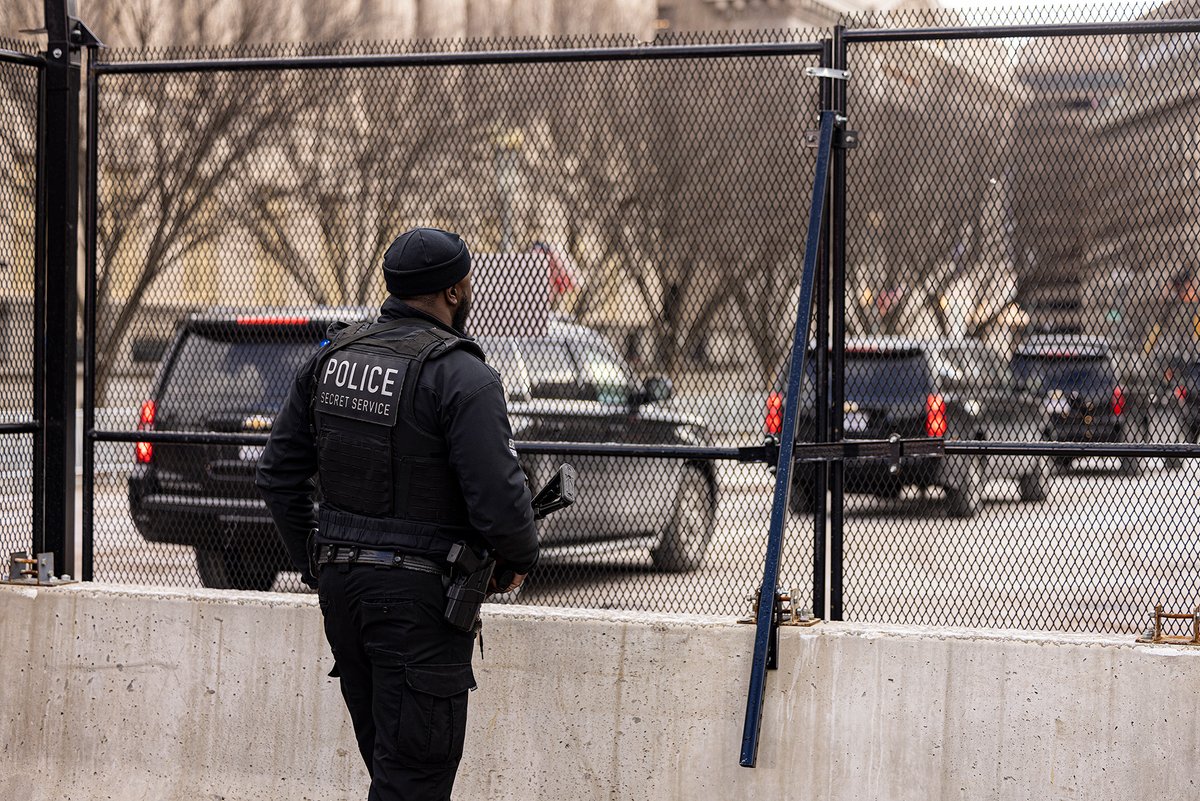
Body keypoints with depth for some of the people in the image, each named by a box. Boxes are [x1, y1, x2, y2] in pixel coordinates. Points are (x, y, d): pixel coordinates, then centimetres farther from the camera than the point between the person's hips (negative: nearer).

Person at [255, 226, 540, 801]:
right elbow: (498, 499, -19)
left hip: (340, 580, 7)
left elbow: (278, 473, 12)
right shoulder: (461, 377, -15)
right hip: (417, 593, -7)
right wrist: (518, 559, 1)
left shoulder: (332, 357, 8)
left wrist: (315, 563, 20)